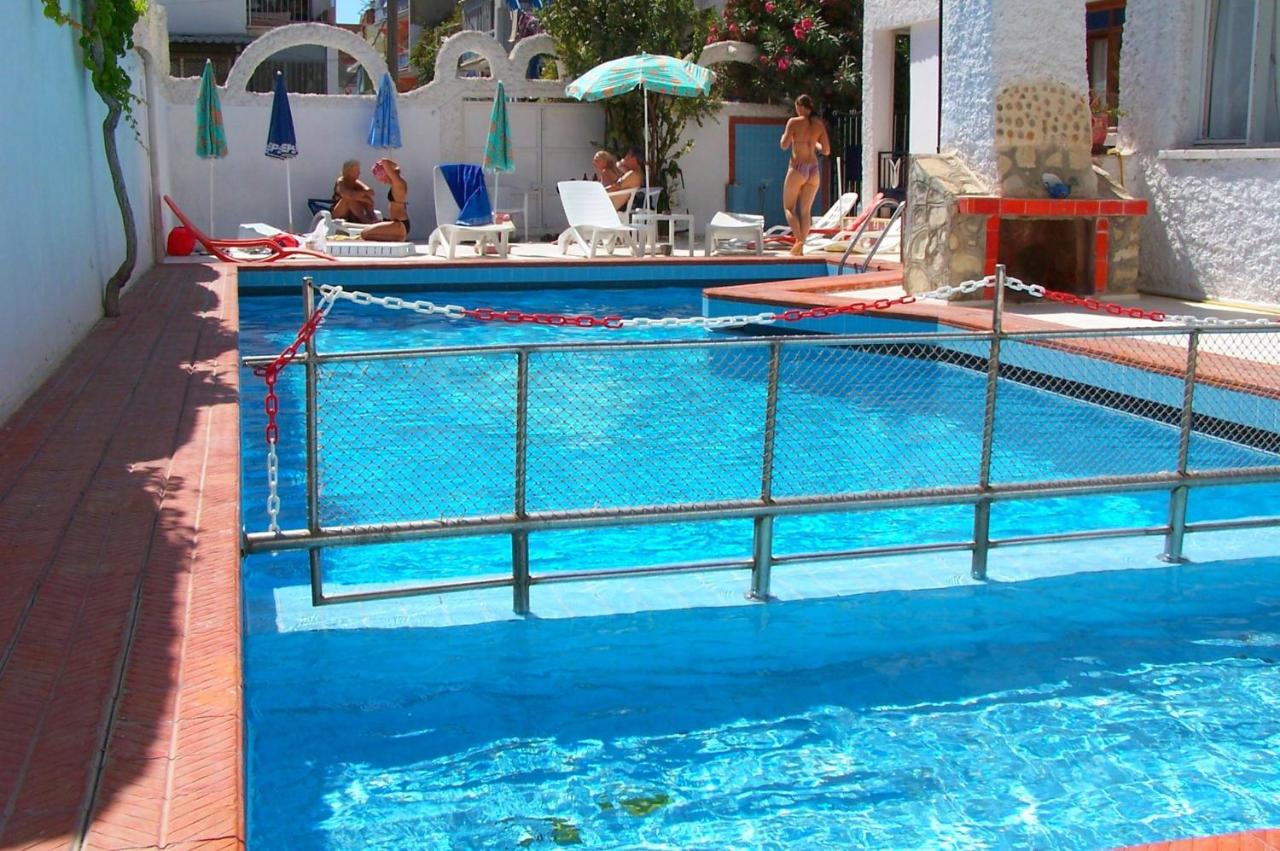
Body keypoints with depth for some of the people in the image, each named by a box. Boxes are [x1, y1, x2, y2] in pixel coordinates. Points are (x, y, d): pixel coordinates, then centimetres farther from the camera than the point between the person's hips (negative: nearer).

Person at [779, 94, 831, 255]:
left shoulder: (794, 122, -7)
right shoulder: (819, 125, 6)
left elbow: (784, 145, -10)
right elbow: (826, 150, 6)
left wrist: (783, 137, 11)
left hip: (797, 168, -4)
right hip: (813, 169, 4)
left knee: (789, 207, 6)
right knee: (806, 210, 10)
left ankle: (799, 240, -14)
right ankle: (801, 247, 8)